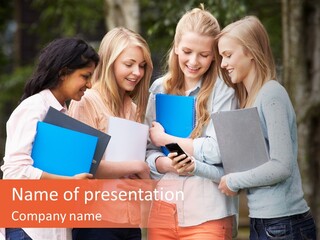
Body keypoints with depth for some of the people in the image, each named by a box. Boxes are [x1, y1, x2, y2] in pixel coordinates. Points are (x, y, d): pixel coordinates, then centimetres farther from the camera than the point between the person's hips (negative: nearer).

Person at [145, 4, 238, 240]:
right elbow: (147, 151, 7)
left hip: (207, 214, -4)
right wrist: (167, 164, -14)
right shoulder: (159, 89, 8)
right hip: (162, 209, 4)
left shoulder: (223, 91, -4)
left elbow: (218, 150, -12)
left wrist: (164, 139, -5)